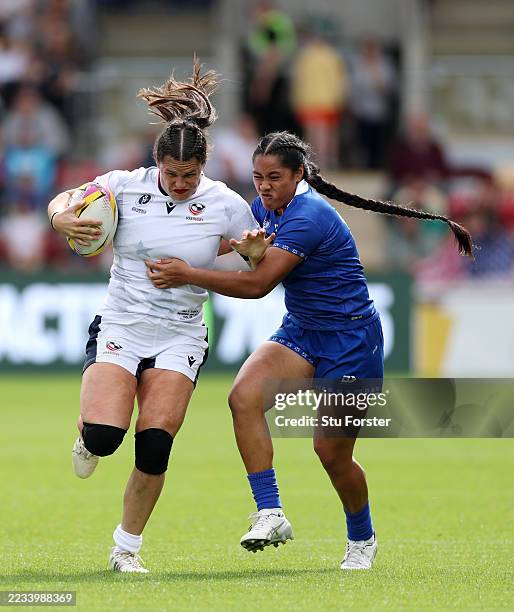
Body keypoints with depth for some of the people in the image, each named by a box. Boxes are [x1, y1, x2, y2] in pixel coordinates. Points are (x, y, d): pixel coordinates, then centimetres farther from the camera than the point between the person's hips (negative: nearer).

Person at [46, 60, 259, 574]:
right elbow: (62, 201, 9)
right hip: (118, 329, -1)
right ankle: (88, 438, 20)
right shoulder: (125, 186, -5)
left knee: (155, 445, -12)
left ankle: (127, 546, 7)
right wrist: (63, 219, -16)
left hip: (179, 337, 1)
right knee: (104, 436, -20)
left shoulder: (225, 205, -4)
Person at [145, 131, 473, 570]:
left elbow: (257, 284, -30)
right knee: (244, 396, -21)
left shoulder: (308, 217, -26)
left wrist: (187, 275, -28)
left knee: (332, 452, -1)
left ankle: (362, 540, 27)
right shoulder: (266, 207, 1)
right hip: (300, 333, 8)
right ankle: (271, 514, -20)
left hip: (351, 341, -8)